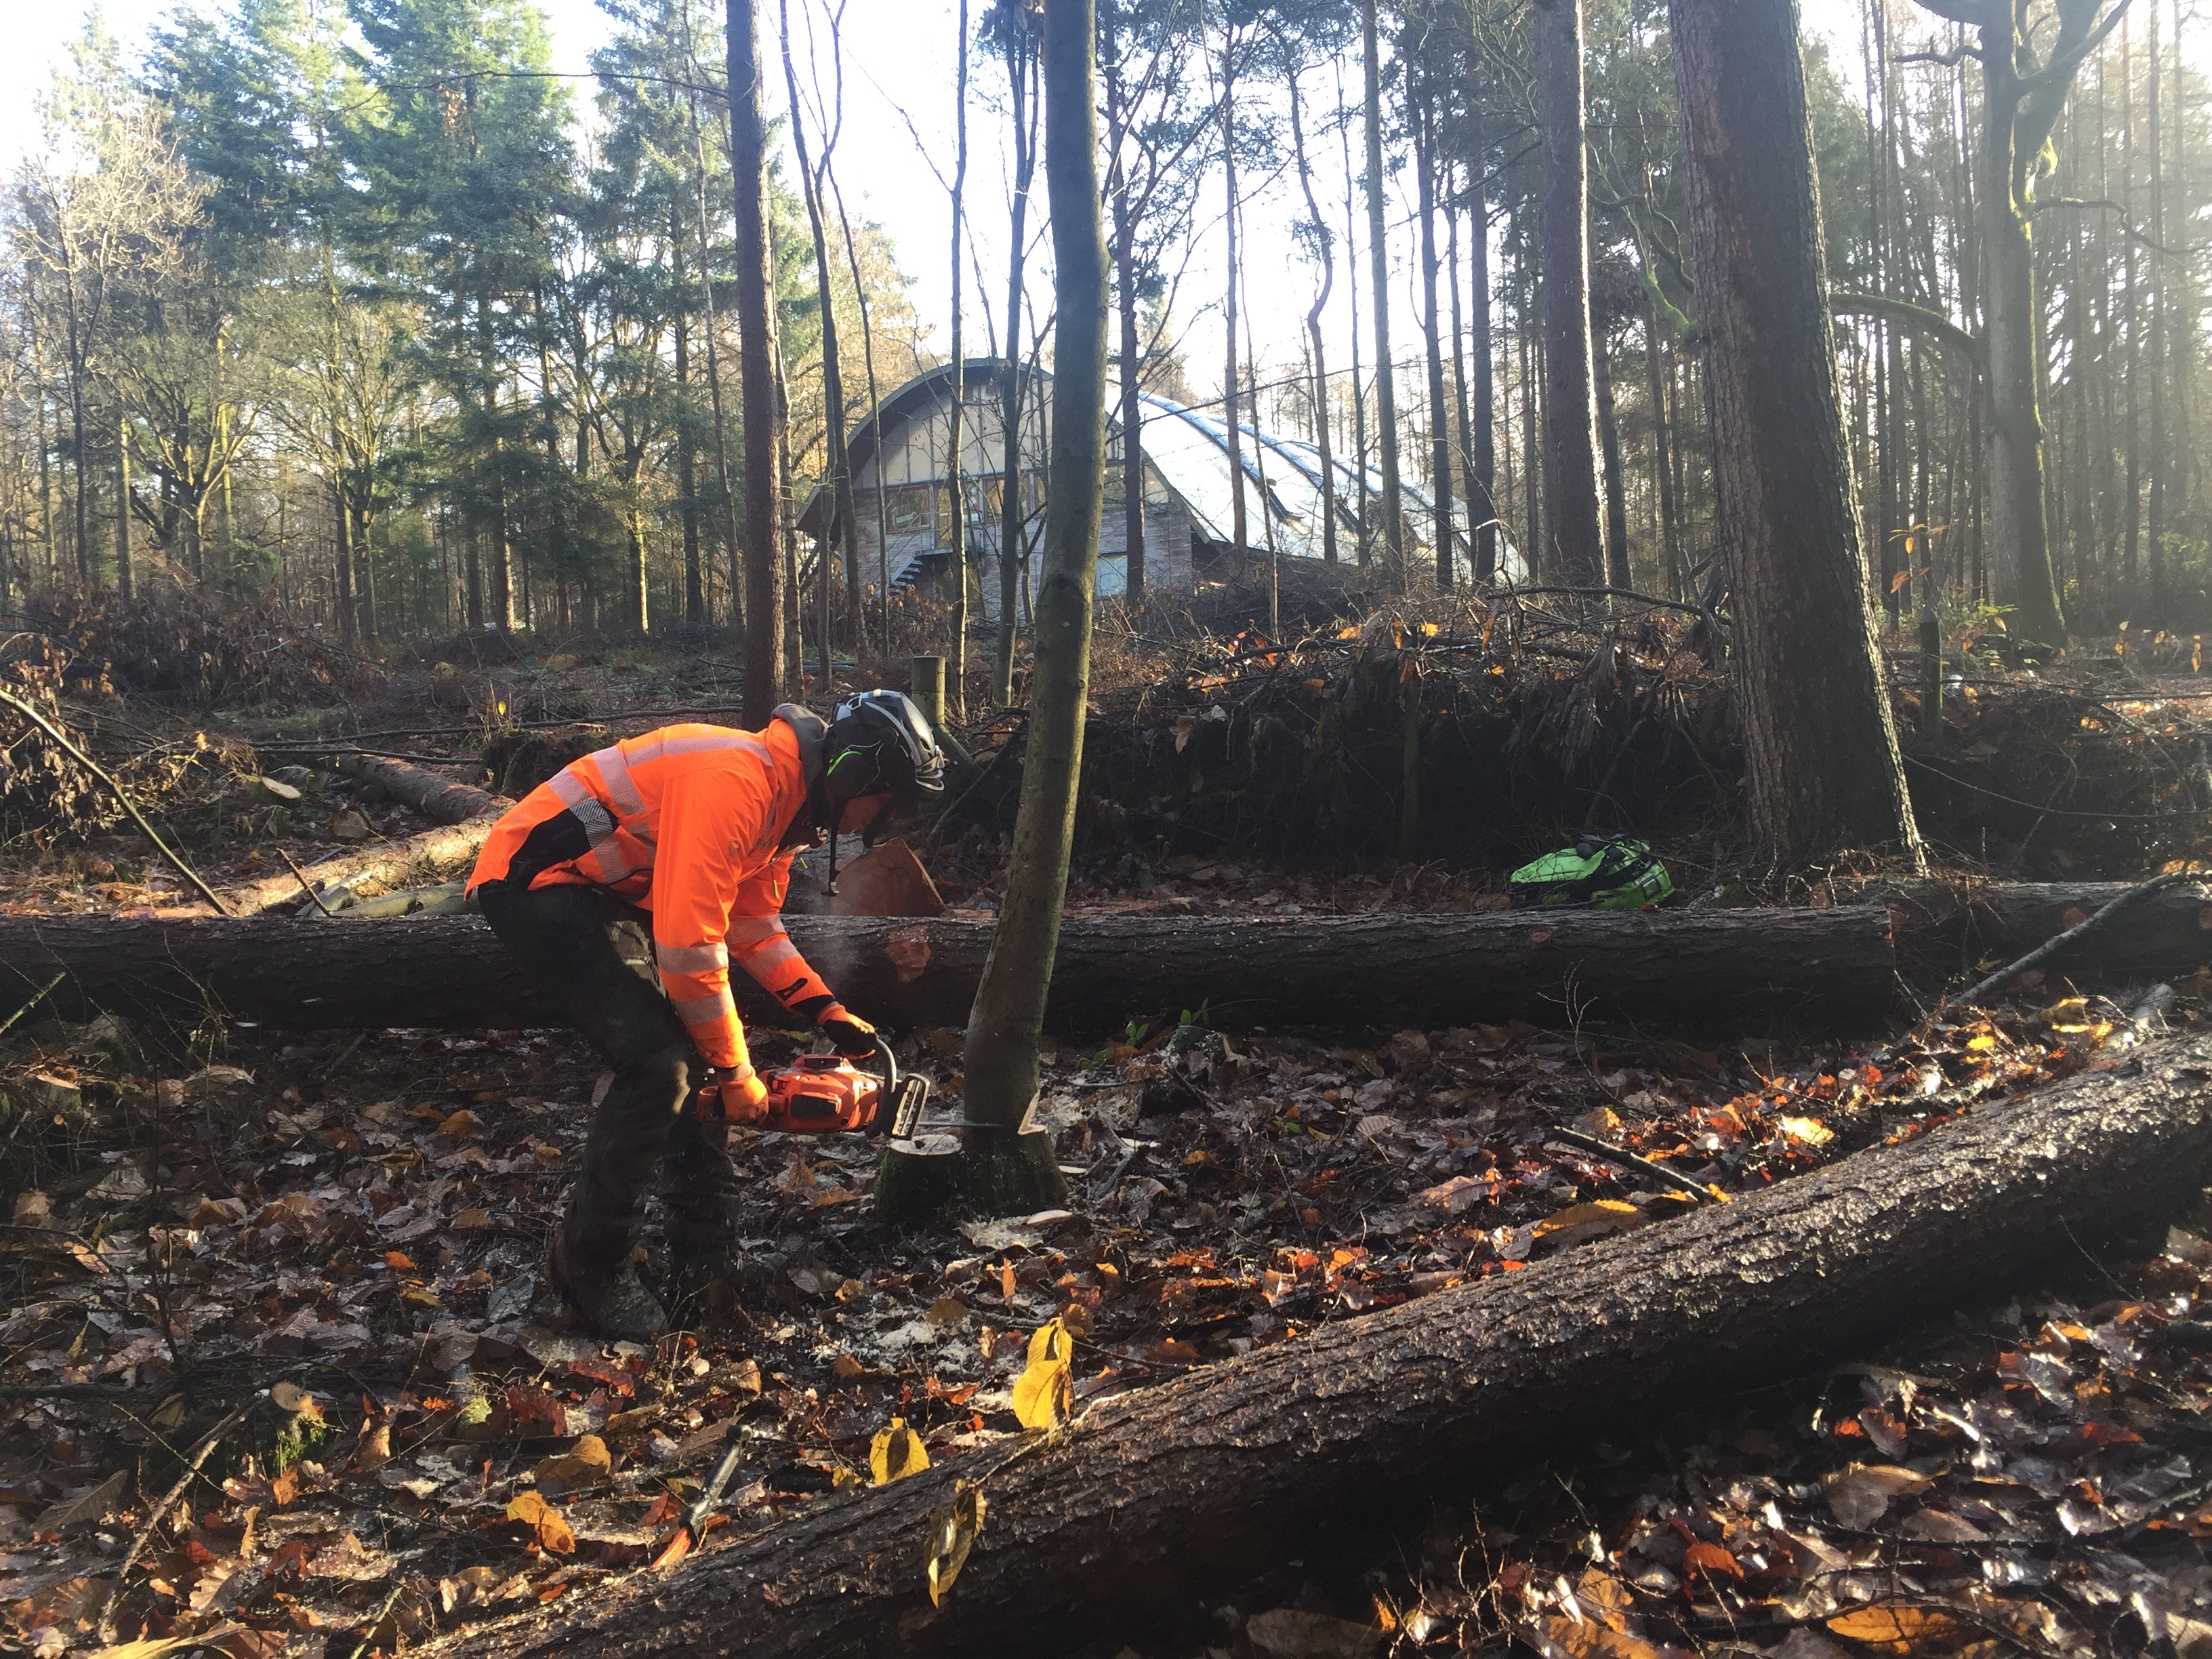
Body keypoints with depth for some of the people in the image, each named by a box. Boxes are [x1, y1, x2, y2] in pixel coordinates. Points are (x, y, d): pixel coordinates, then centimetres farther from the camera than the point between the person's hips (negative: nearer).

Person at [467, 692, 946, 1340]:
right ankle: (591, 1264, 2)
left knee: (697, 1053, 9)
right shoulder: (738, 782, -29)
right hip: (533, 881, -11)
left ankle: (707, 1260, 19)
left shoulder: (786, 797, 4)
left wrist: (827, 1009, 7)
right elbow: (690, 949, -30)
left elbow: (753, 923, 16)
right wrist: (735, 1072, -17)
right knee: (659, 1066, -18)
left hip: (609, 890, 11)